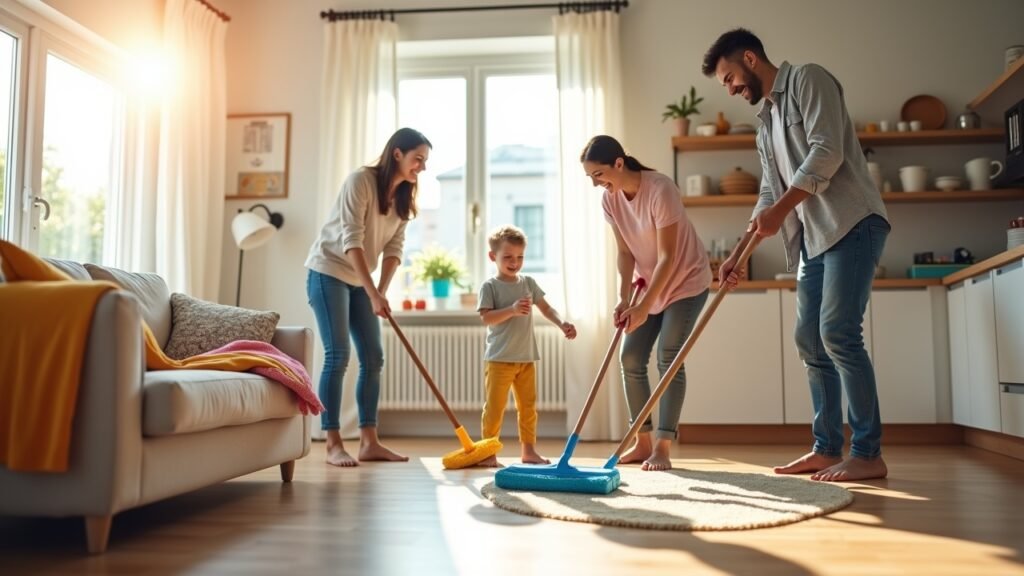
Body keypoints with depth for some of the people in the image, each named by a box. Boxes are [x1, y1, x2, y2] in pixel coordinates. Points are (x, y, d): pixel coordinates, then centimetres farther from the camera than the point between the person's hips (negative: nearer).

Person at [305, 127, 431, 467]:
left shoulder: (404, 198, 4)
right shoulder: (360, 180, -18)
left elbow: (393, 249, -1)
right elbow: (351, 240, -24)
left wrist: (381, 291, -15)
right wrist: (373, 293, -29)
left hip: (360, 280, 8)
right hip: (328, 273, -7)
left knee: (373, 358, 2)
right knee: (338, 356, -11)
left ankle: (369, 442, 8)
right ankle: (333, 444, -4)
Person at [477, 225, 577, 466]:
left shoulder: (528, 283, 9)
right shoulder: (490, 286, -5)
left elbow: (546, 308, 7)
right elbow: (486, 318, -14)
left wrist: (562, 324, -10)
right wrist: (511, 310, -25)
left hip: (526, 357, 5)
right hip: (499, 358, -5)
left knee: (528, 405, 11)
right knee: (494, 406, -2)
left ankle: (528, 450, 21)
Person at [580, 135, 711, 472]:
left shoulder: (660, 190, -28)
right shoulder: (609, 199, -7)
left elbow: (667, 257, -27)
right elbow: (625, 252, -4)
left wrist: (643, 307, -29)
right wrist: (624, 298, -16)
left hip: (685, 280, -7)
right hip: (649, 283, 7)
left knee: (669, 359, -13)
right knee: (630, 357, 0)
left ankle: (663, 448, -6)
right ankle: (643, 442, 10)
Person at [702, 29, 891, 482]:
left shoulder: (808, 79, -2)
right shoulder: (767, 123, 22)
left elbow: (828, 152, -16)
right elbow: (768, 196, 21)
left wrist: (782, 207, -18)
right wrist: (738, 254, 15)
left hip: (851, 224, -9)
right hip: (813, 238, 9)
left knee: (838, 333, -15)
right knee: (810, 342, 6)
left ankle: (868, 454, -8)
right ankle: (827, 449, 12)